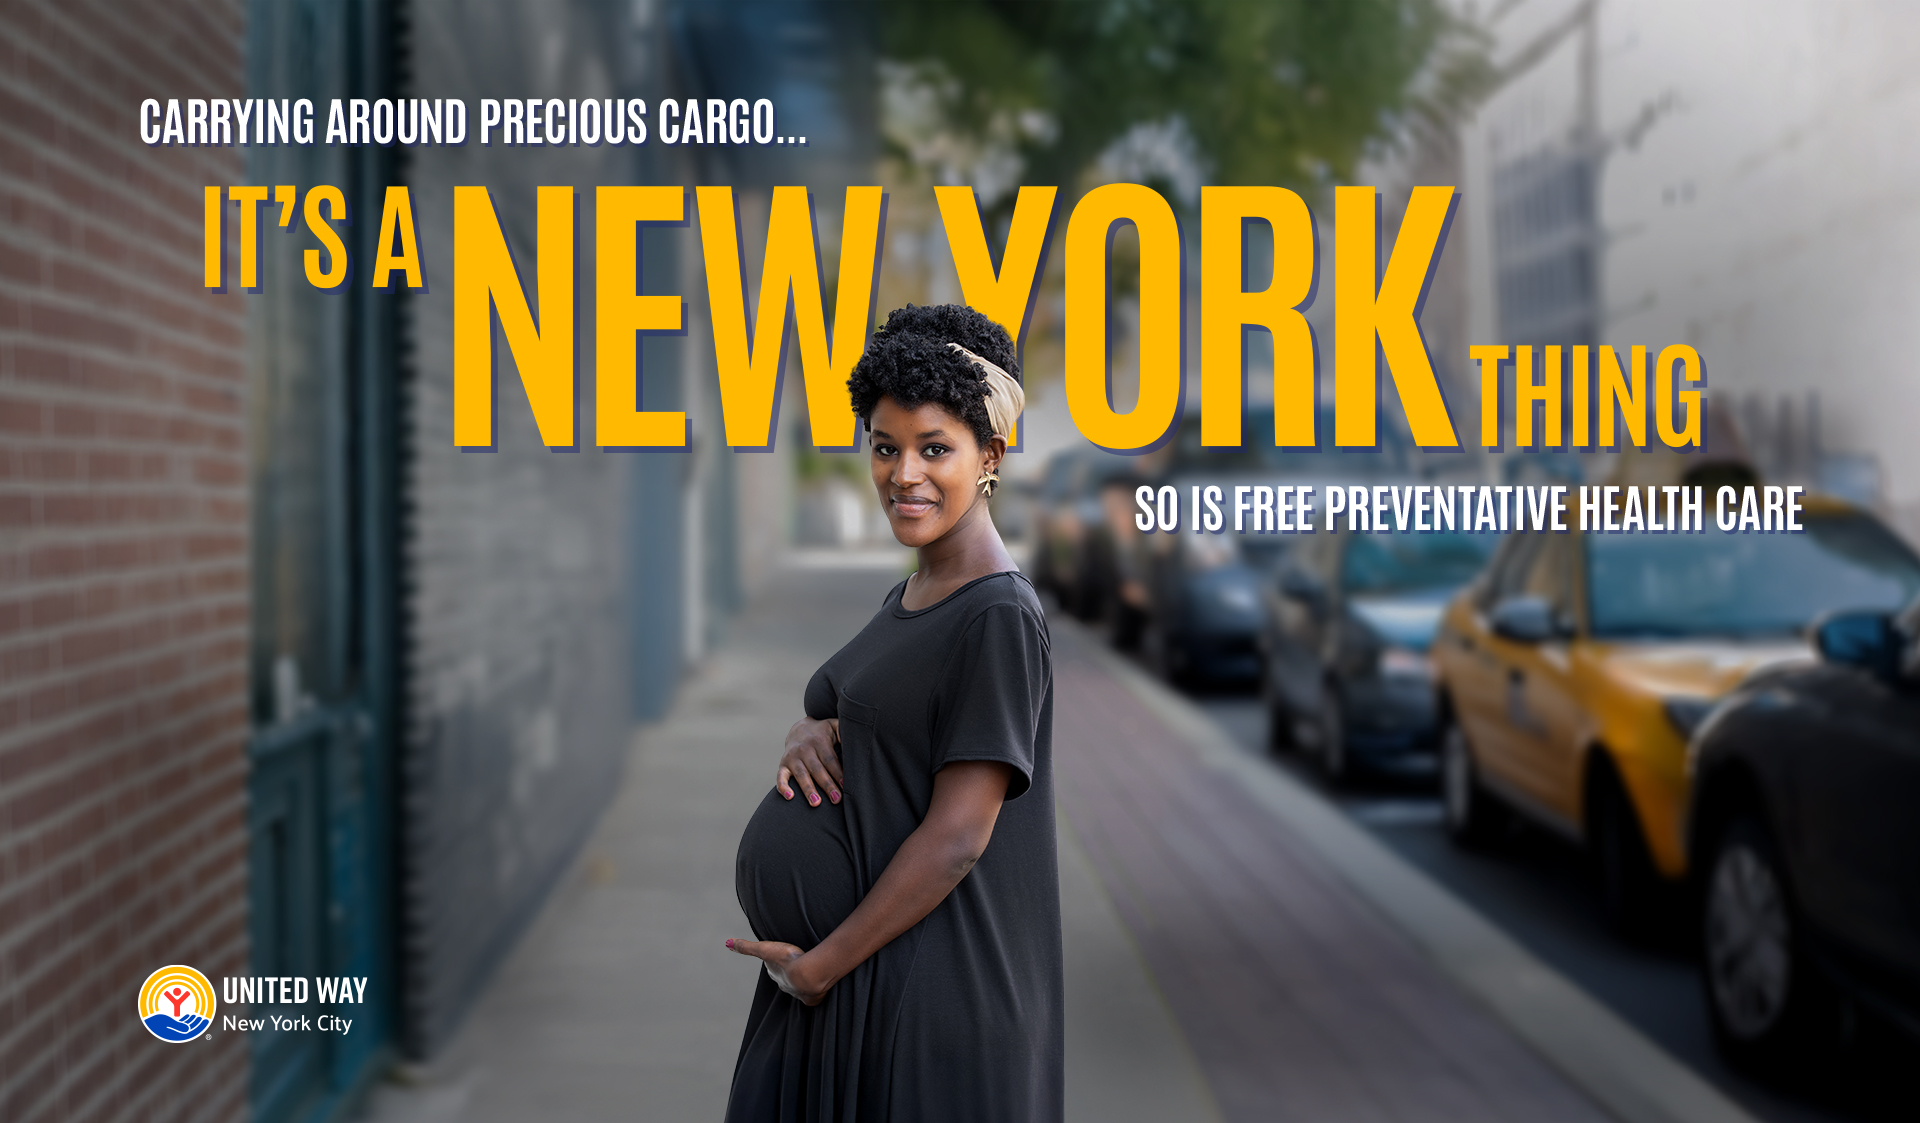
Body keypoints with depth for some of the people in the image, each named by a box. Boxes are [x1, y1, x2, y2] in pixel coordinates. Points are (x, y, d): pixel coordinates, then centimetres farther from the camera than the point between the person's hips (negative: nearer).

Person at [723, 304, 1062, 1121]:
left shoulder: (1001, 617, -17)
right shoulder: (908, 598, 10)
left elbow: (958, 836, -19)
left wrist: (820, 964, -14)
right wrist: (808, 733, -4)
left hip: (934, 985, -8)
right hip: (855, 975, 8)